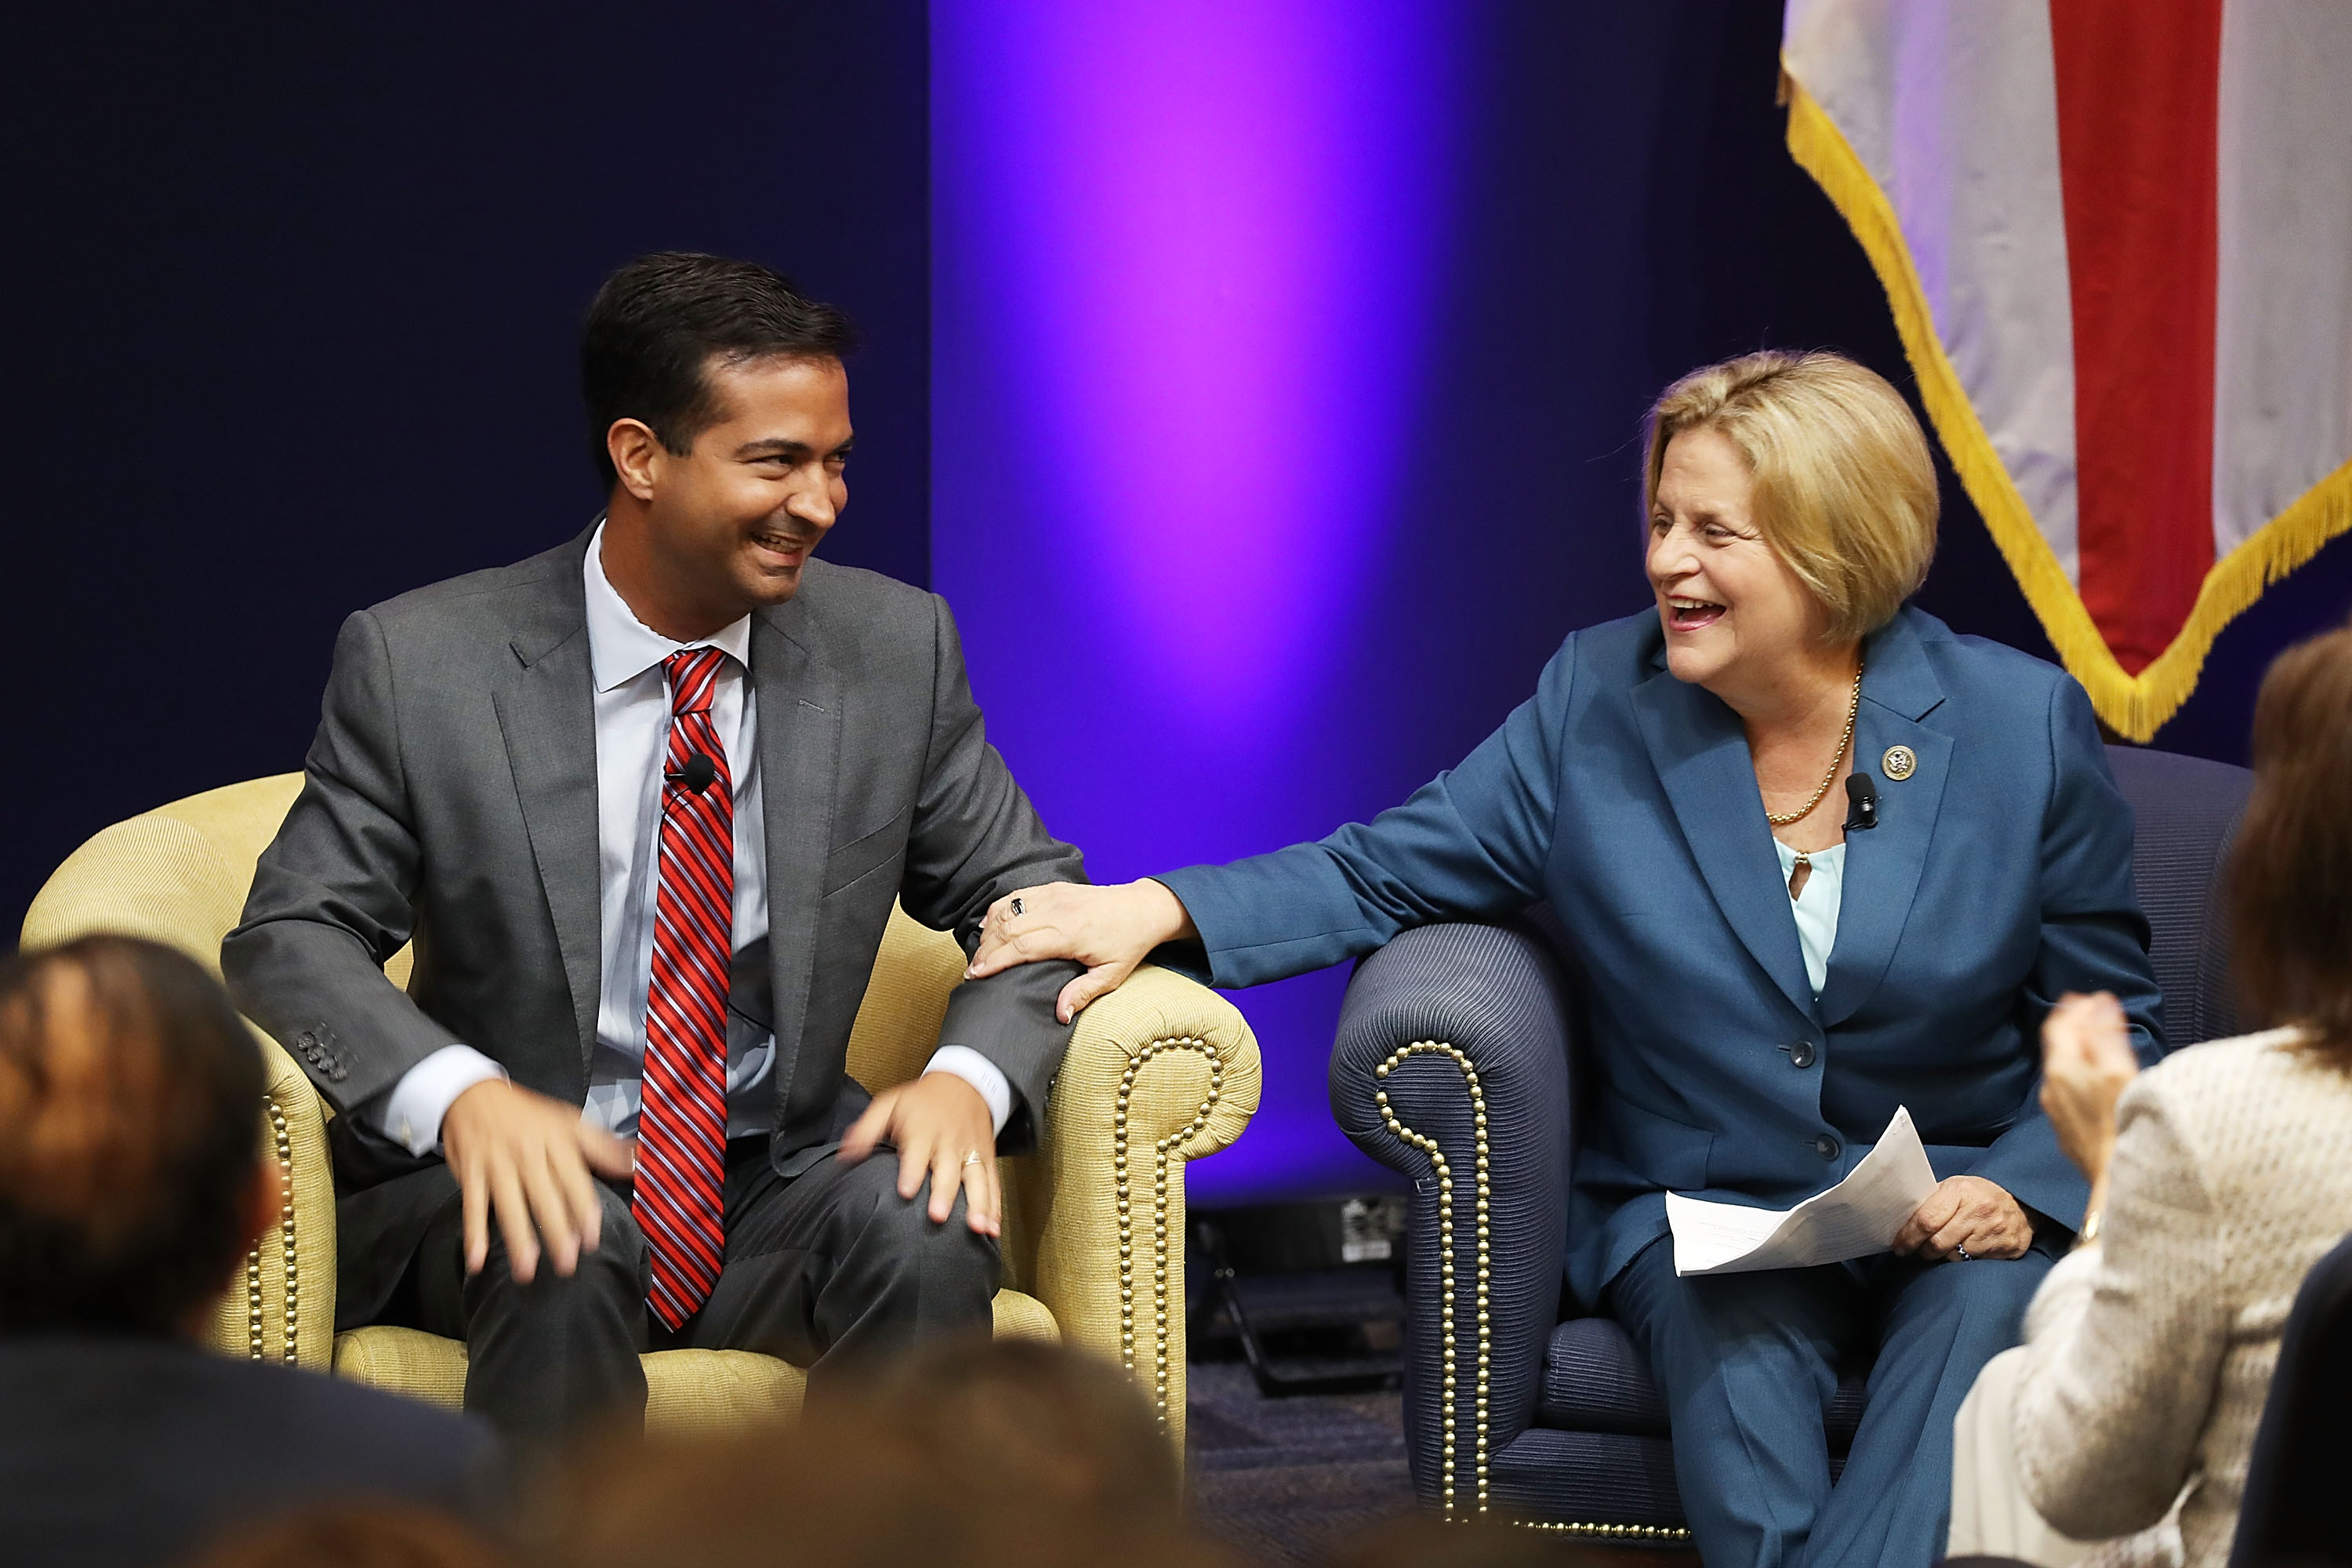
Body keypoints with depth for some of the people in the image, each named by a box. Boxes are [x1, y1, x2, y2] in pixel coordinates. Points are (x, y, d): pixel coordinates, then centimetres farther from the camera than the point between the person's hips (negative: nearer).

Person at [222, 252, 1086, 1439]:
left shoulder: (897, 650, 3)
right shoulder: (421, 665, -5)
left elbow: (1028, 898, 8)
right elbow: (291, 938, -6)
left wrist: (969, 1076, -16)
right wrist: (459, 1095, -27)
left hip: (785, 1180, 2)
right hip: (517, 1170, -2)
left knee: (925, 1231, -30)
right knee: (560, 1249, -36)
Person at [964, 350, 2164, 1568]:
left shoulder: (2023, 725, -1)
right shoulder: (1597, 702, 3)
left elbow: (2109, 1022, 6)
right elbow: (1386, 872, 6)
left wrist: (2019, 1191, -13)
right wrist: (1158, 909, -10)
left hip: (1968, 1212, -1)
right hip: (1695, 1214, 1)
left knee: (1979, 1325, -36)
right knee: (1740, 1345, -35)